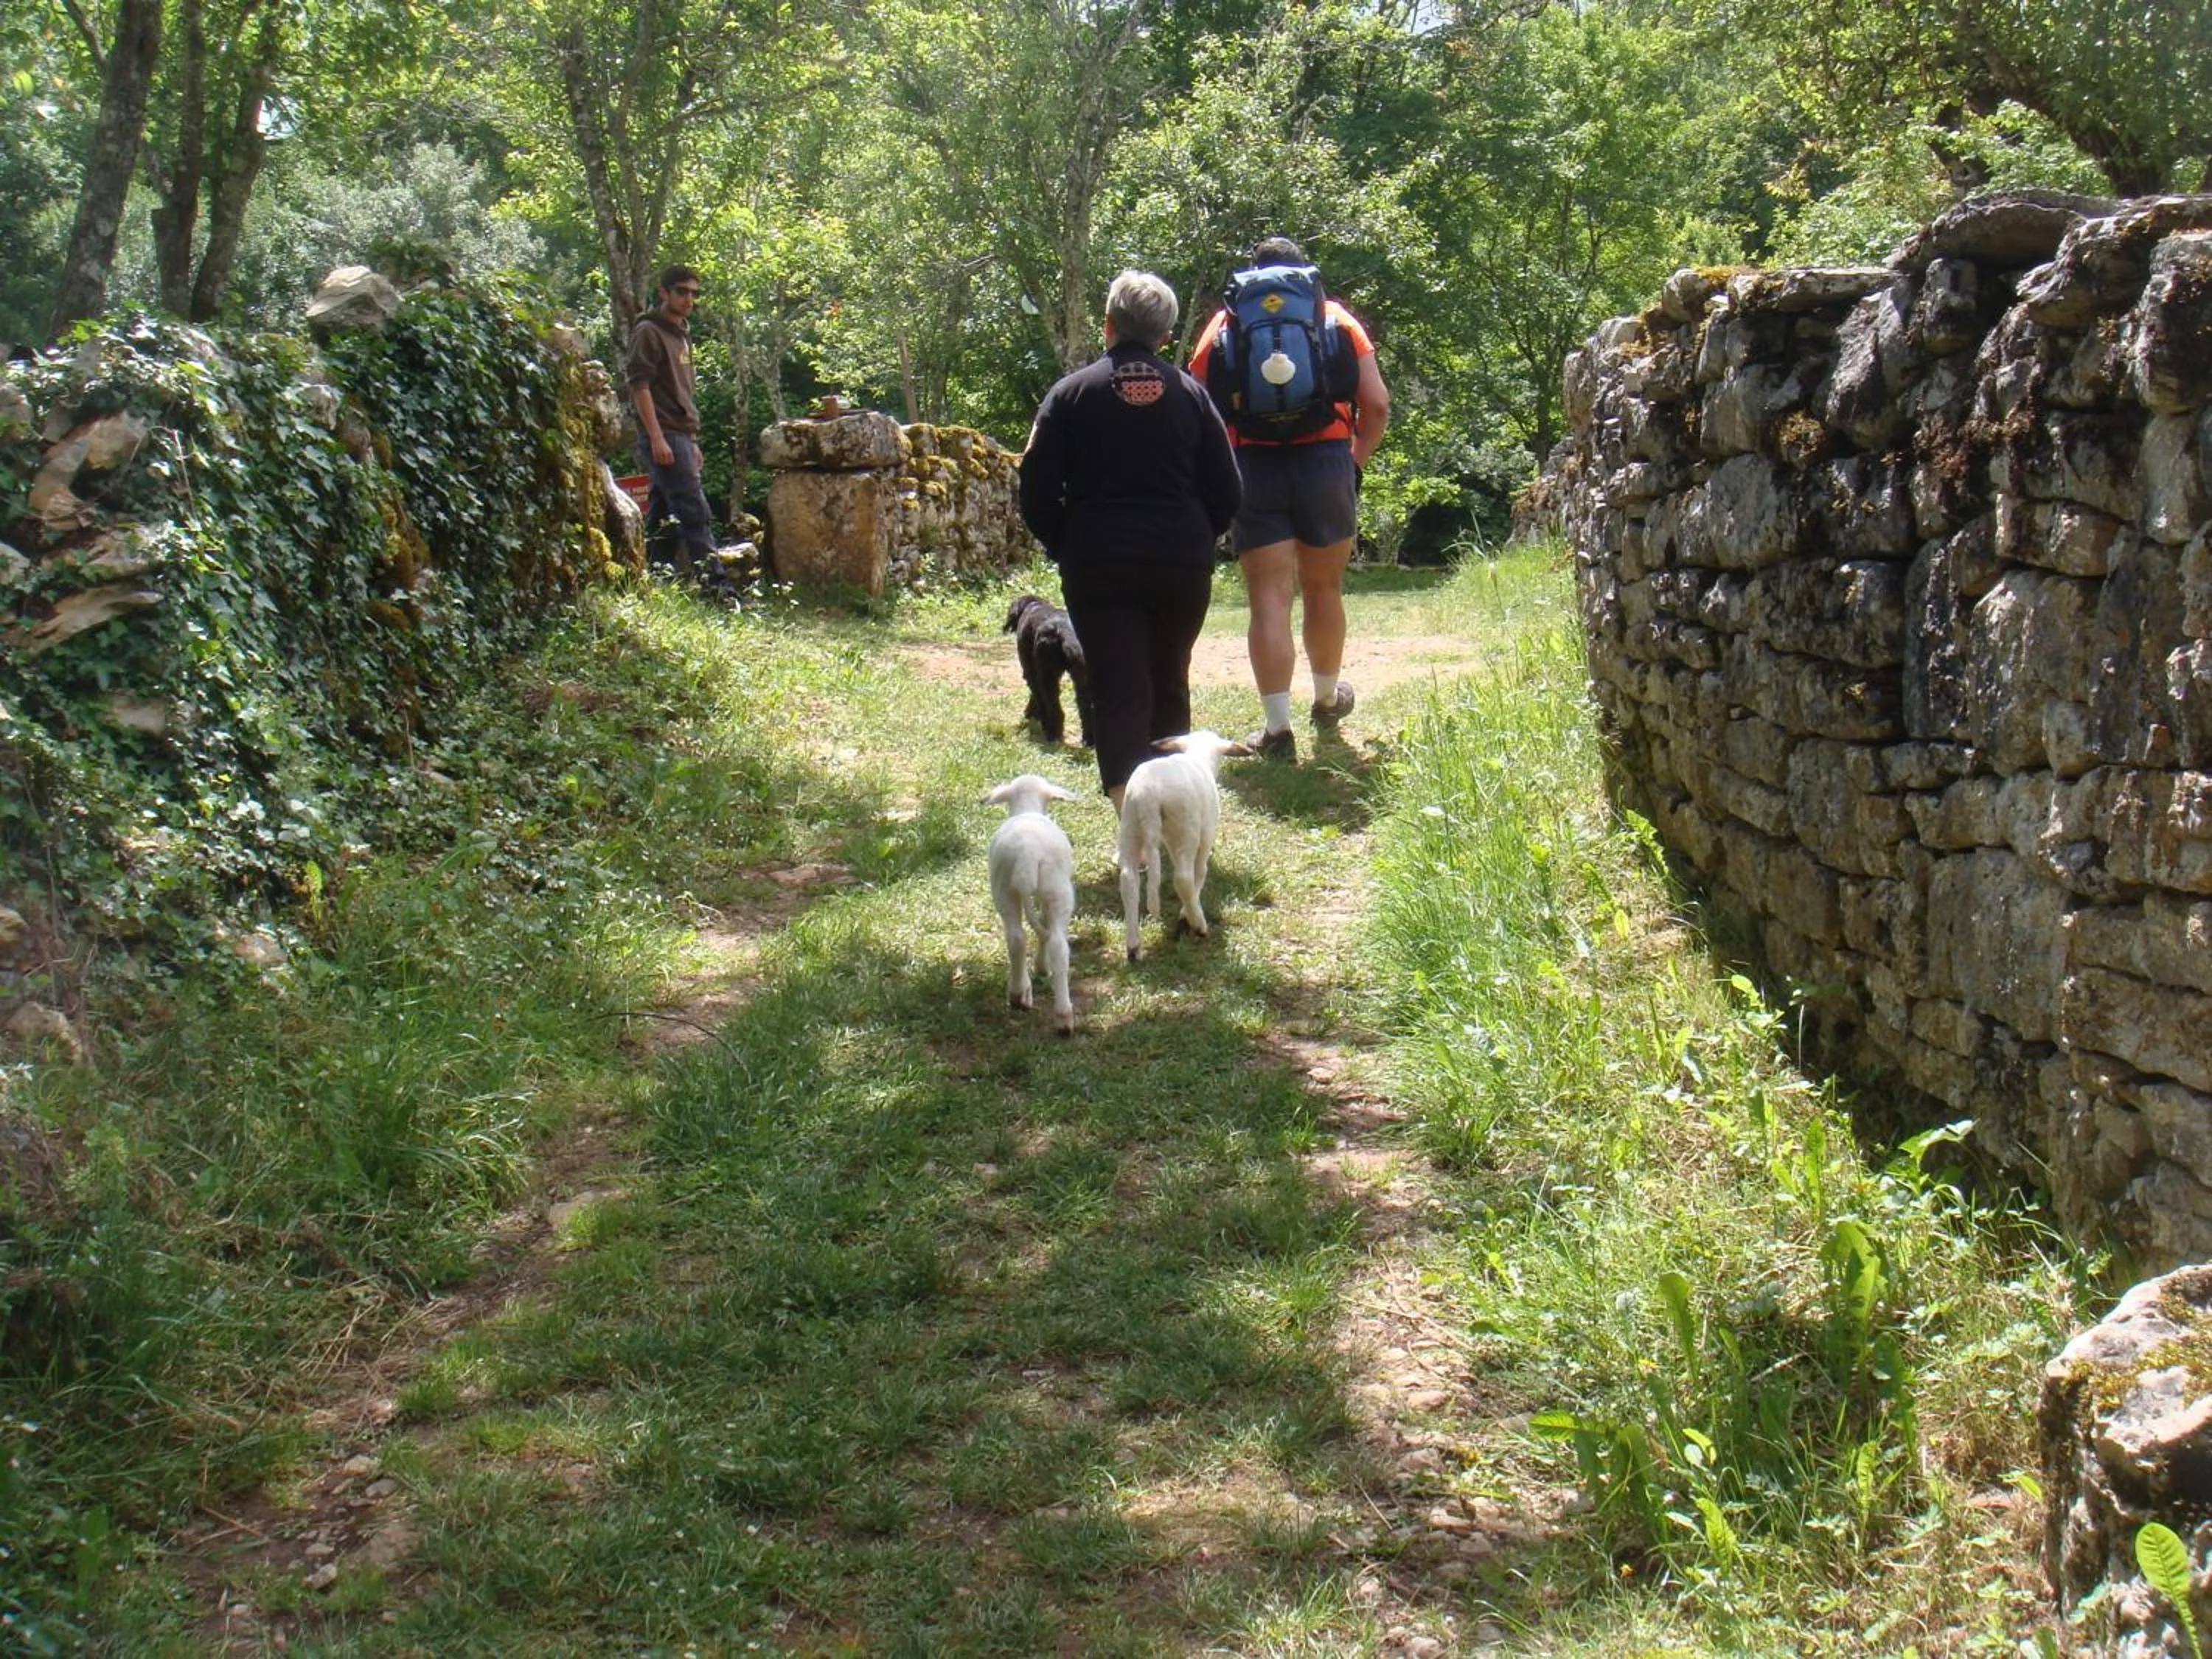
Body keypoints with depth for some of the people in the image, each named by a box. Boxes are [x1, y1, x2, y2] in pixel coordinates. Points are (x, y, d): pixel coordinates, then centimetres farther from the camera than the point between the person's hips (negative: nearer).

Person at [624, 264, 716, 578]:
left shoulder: (682, 334, 21)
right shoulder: (649, 332, -6)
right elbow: (639, 386, -14)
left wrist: (692, 442, 22)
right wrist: (657, 438, -21)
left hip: (681, 435, 9)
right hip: (663, 436, -9)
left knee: (663, 518, 7)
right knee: (695, 514, -14)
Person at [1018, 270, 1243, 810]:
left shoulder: (1071, 393, -1)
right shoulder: (1190, 394, 5)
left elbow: (1037, 493, -4)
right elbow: (1226, 493, 5)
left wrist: (1065, 548, 10)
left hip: (1098, 567, -2)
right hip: (1182, 564, 3)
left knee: (1118, 692, -3)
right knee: (1169, 685, 19)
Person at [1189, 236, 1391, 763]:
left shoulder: (1225, 323, 11)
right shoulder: (1336, 318, 12)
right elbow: (1377, 405, 3)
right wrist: (1356, 461, 16)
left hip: (1252, 464, -1)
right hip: (1326, 461, 1)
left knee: (1268, 598, -1)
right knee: (1324, 588, 18)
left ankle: (1277, 728, -5)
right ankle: (1327, 700, 37)